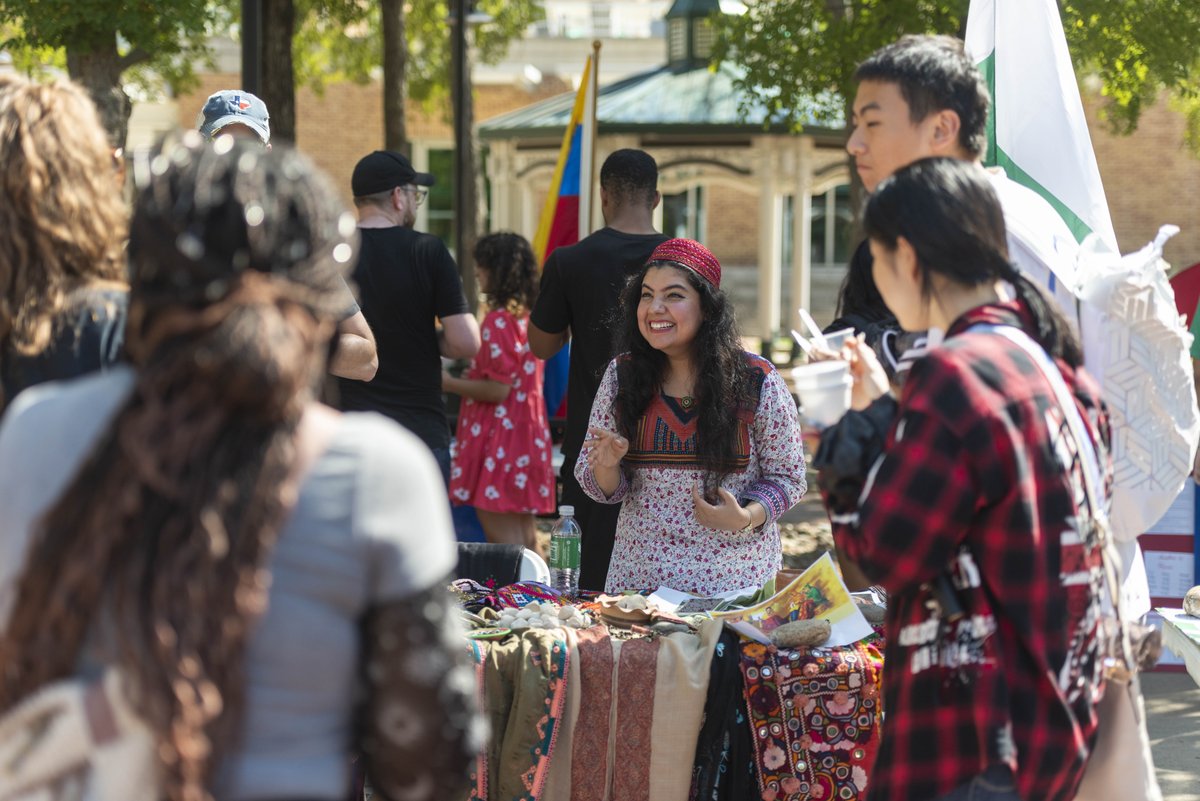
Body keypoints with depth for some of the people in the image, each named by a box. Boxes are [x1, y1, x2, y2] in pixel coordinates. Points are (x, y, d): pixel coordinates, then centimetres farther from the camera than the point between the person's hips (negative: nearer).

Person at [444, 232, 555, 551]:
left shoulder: (499, 321, -15)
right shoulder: (529, 317, 12)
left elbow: (498, 389, -18)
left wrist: (450, 384, -9)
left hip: (499, 440, -9)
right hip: (529, 434, 9)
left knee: (503, 540, -8)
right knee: (524, 536, 14)